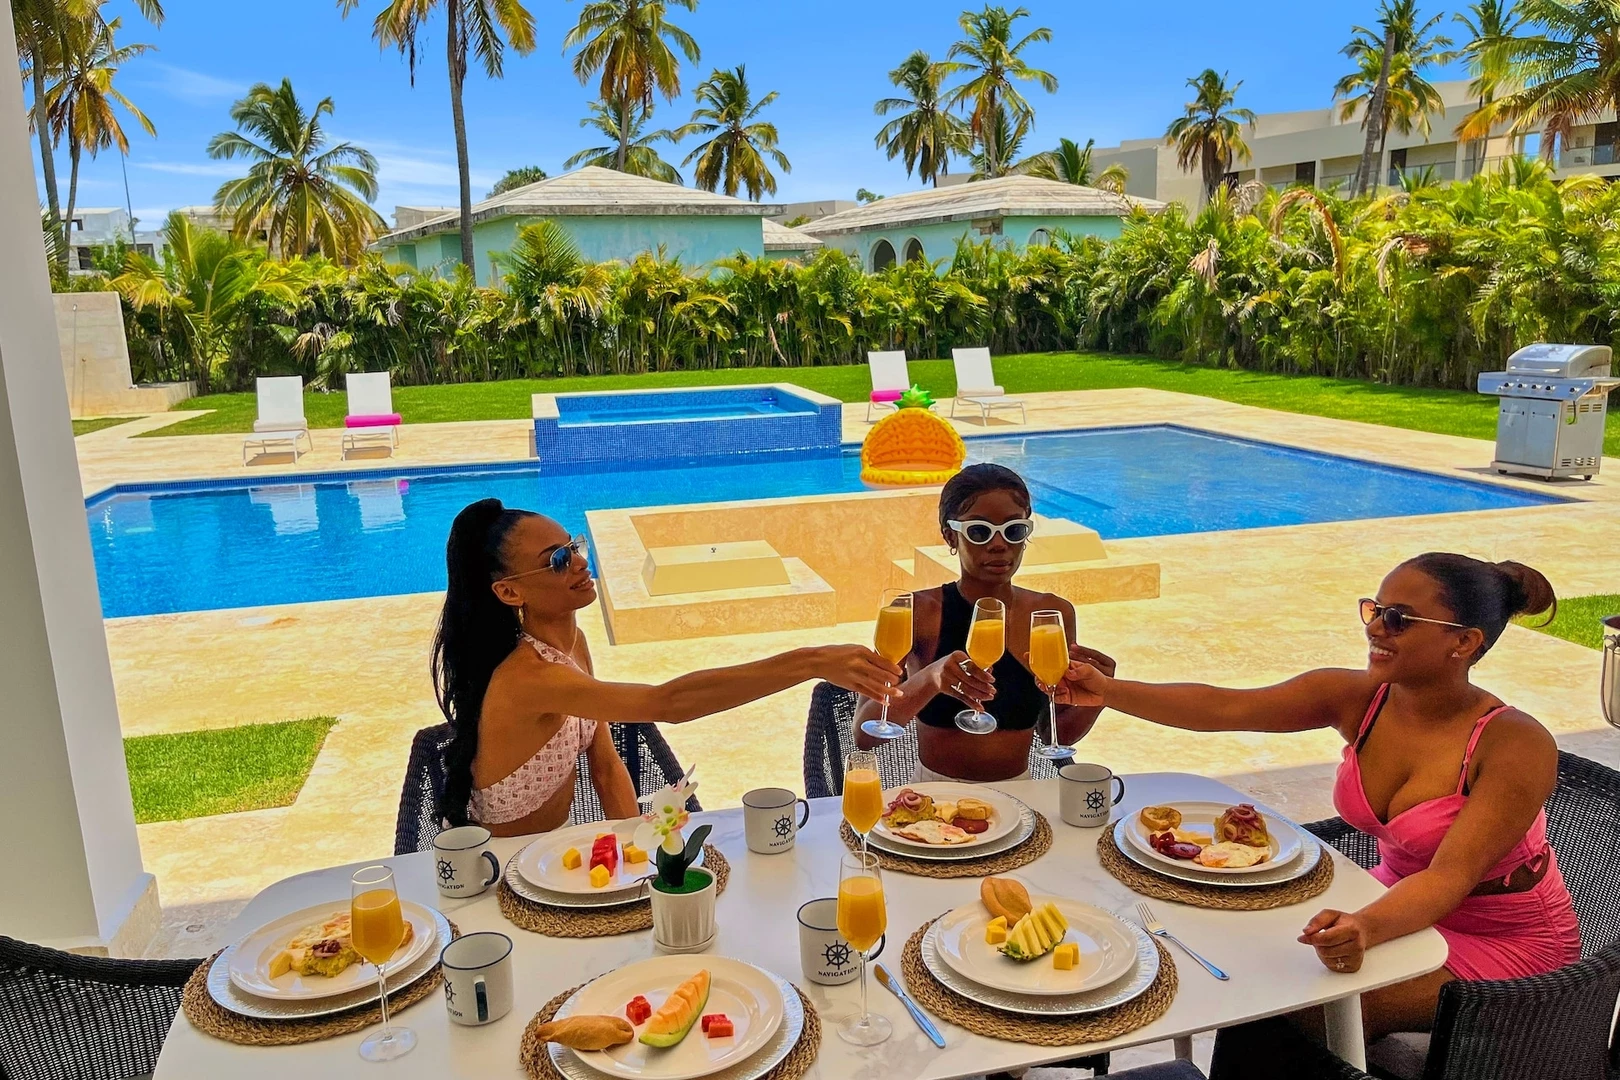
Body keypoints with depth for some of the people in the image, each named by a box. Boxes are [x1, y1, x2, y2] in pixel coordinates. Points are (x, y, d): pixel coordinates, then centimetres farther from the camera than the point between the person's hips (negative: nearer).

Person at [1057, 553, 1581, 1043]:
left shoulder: (1517, 746, -27)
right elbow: (1223, 708, -19)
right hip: (1403, 903, 5)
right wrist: (1108, 691, -29)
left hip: (1500, 941, -5)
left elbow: (1450, 876, -35)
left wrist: (1366, 928, -54)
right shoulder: (1356, 699, -12)